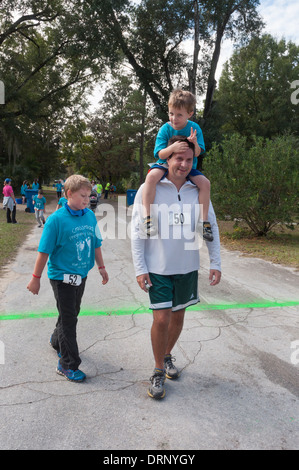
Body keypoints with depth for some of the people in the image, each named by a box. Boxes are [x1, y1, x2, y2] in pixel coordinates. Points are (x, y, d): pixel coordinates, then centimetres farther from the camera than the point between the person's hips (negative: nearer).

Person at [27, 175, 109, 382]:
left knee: (72, 313, 21)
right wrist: (36, 278, -9)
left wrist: (101, 267, 13)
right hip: (62, 276, -6)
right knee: (68, 318, 1)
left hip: (81, 275, 6)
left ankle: (58, 341, 49)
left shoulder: (90, 215, -2)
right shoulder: (56, 219, -17)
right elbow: (44, 251, -13)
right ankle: (68, 365, 15)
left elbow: (96, 244, 9)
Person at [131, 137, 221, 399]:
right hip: (158, 268, -3)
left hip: (187, 267, 4)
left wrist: (216, 263, 1)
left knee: (178, 316, 15)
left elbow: (212, 227, 7)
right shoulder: (149, 189, -8)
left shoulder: (198, 190, 1)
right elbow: (138, 231, -6)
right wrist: (140, 268, -10)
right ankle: (159, 370, 19)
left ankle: (168, 356, 41)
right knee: (161, 319, -4)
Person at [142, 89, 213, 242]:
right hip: (165, 164, -2)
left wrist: (195, 143, -32)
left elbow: (197, 154, -10)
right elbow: (161, 154, -15)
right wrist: (172, 148, -35)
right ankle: (147, 217, -32)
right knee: (151, 176, -33)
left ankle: (204, 220, -8)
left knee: (205, 182, -19)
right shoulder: (165, 129, -9)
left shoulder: (194, 128, -6)